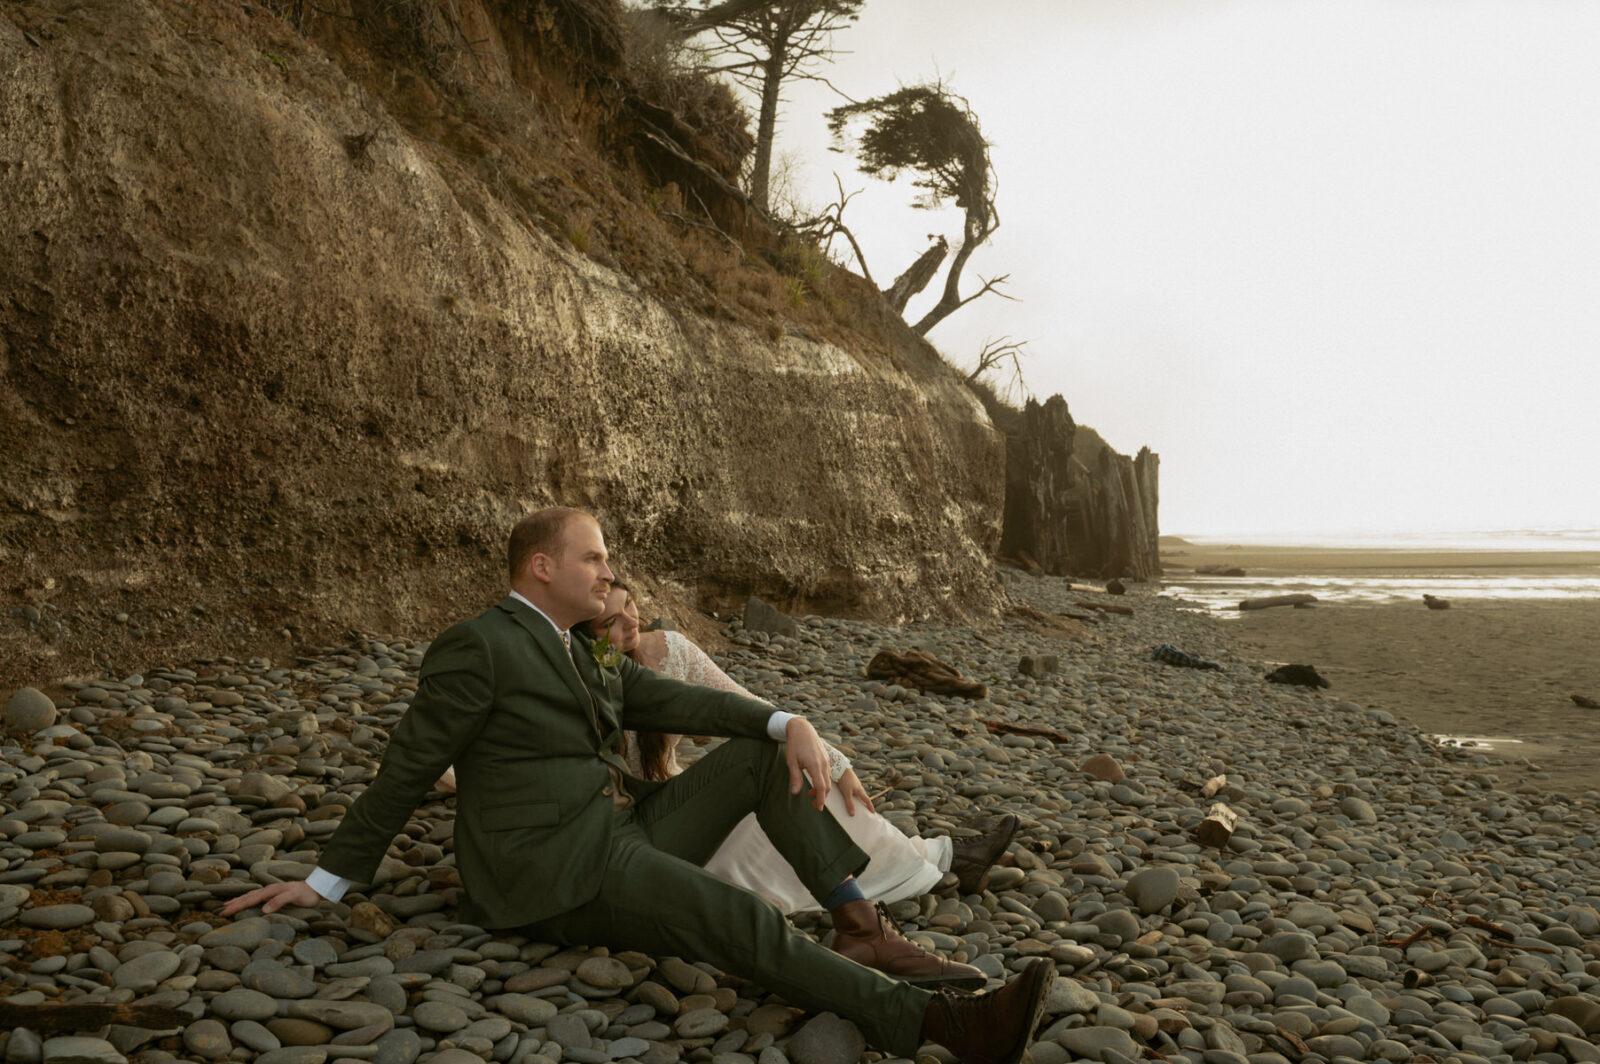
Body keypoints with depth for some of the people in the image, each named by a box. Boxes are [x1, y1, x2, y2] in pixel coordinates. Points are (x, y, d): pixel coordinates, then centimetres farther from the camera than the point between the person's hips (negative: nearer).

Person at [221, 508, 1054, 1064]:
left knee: (762, 756, 0)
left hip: (626, 836, 10)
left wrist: (788, 722, -8)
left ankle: (859, 926, -8)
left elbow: (679, 701, 8)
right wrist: (331, 878, 1)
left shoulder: (588, 659, 18)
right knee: (746, 923, -25)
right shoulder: (477, 647, -9)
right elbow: (408, 768, -5)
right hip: (555, 869, -9)